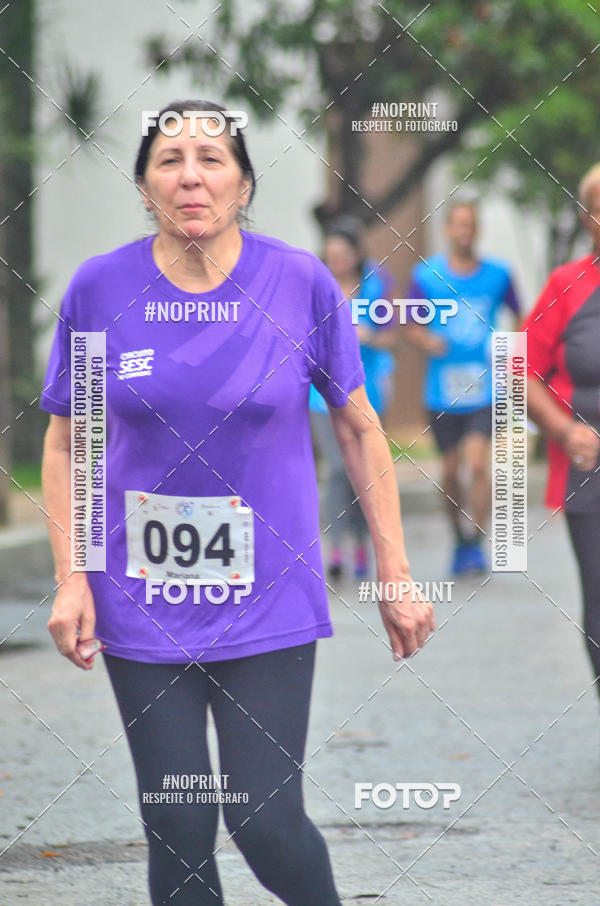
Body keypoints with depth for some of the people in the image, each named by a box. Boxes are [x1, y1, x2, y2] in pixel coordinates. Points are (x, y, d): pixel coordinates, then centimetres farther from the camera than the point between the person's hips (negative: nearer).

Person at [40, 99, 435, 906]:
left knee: (267, 822, -5)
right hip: (142, 600, 1)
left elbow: (359, 429, 4)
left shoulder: (300, 284, -6)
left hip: (268, 601, -1)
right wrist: (70, 579, -3)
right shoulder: (100, 288, -4)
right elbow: (66, 443, 6)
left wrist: (396, 576, 4)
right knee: (177, 827, 3)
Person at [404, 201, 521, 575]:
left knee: (477, 462, -18)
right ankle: (460, 539, 28)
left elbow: (520, 318, 16)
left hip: (485, 387, -1)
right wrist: (427, 340, -16)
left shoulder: (498, 275, 3)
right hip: (442, 390, 1)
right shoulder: (426, 275, 2)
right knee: (451, 470, 8)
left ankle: (476, 543, -11)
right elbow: (411, 326, 6)